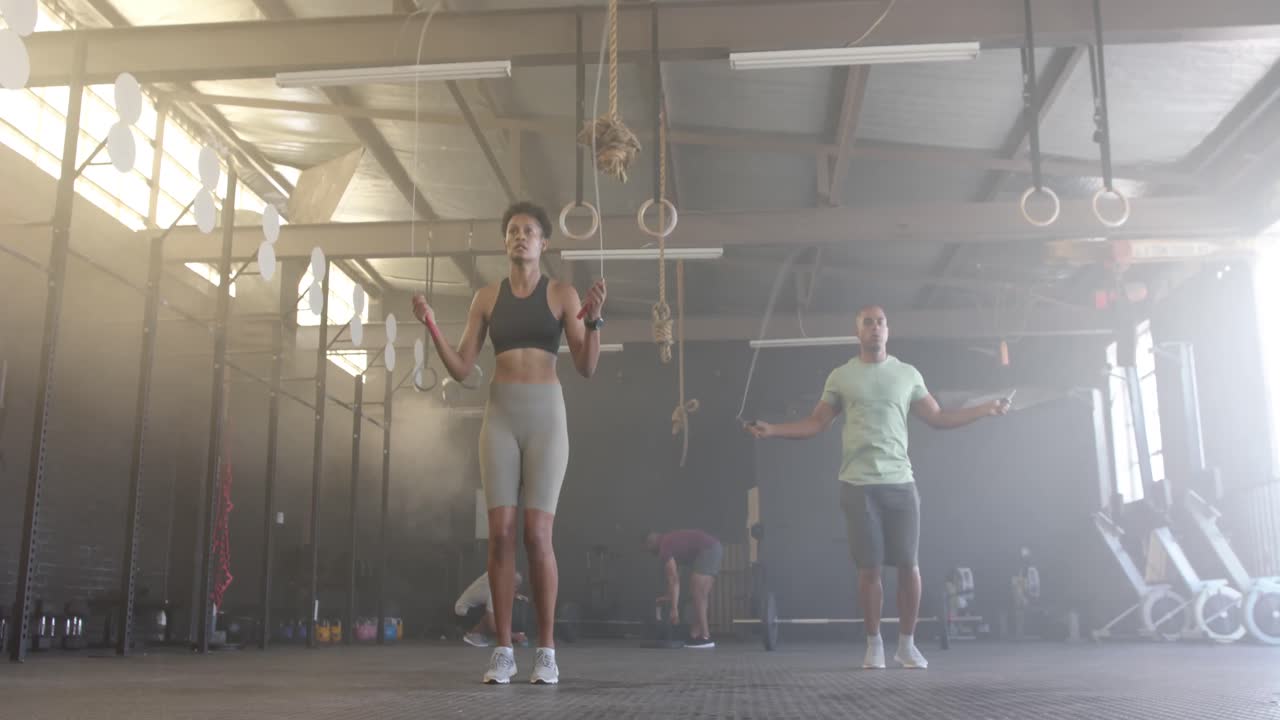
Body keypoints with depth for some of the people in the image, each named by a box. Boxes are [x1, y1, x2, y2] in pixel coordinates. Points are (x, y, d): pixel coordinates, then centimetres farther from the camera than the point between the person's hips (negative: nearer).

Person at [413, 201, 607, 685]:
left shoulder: (562, 294, 3)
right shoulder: (486, 297, 10)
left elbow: (586, 368, -4)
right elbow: (461, 370, 6)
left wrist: (594, 319, -19)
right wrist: (431, 326, -7)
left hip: (546, 415, -2)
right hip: (500, 417, 2)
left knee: (537, 535, -9)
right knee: (500, 533, -5)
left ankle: (546, 651, 1)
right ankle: (503, 651, 2)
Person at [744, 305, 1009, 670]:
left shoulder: (908, 374, 11)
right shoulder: (841, 376, 8)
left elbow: (938, 418, 13)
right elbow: (814, 424, 9)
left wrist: (986, 409, 4)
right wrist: (772, 429, -4)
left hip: (900, 482, 1)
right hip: (859, 485, -1)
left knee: (908, 564, -1)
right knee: (869, 567, 0)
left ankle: (907, 643, 13)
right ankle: (874, 643, 12)